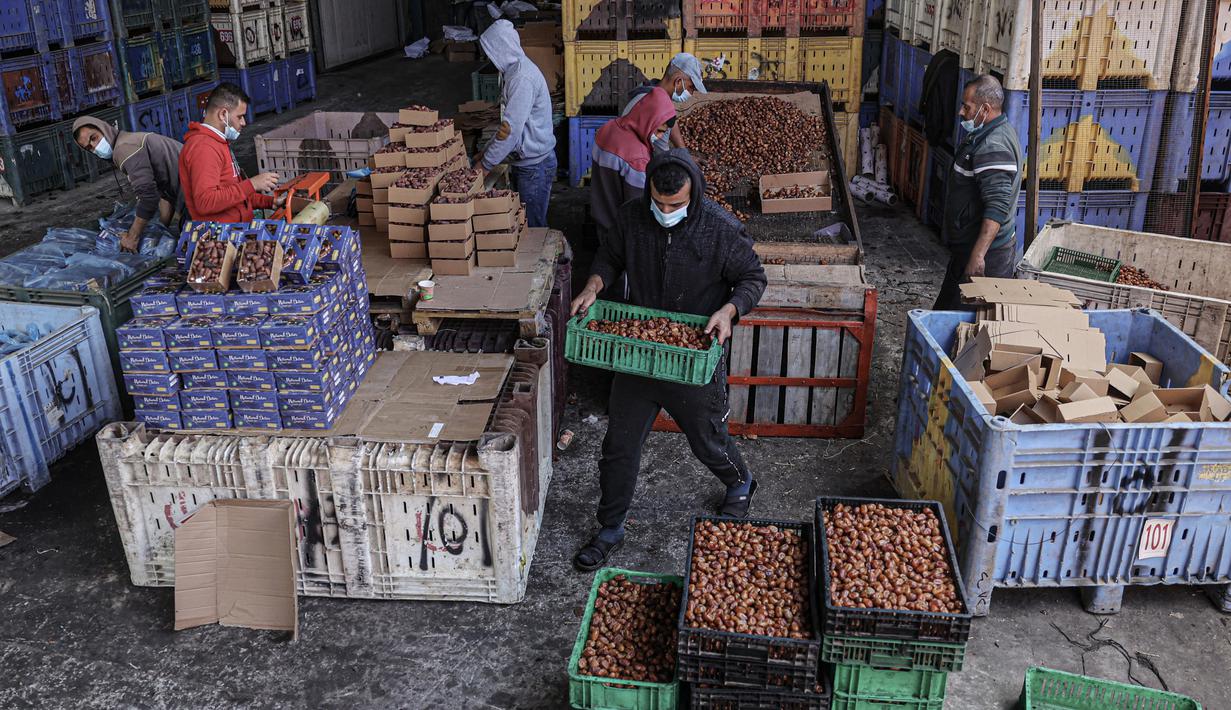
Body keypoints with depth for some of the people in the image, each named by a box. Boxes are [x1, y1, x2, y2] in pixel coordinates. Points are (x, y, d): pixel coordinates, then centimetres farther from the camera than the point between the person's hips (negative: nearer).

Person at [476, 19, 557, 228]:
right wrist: (488, 152, 12)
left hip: (535, 164, -10)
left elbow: (511, 129, -25)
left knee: (533, 227, -1)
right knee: (522, 221, 17)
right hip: (524, 161, 10)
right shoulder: (513, 71, 9)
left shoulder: (523, 78, -23)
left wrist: (486, 164, -17)